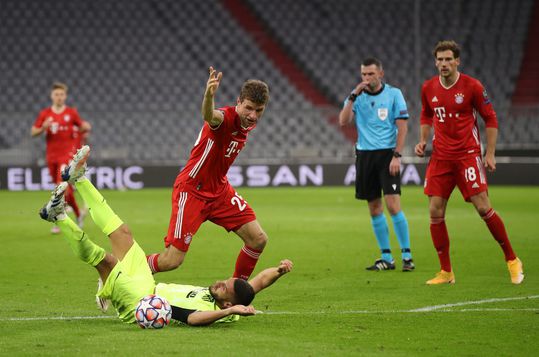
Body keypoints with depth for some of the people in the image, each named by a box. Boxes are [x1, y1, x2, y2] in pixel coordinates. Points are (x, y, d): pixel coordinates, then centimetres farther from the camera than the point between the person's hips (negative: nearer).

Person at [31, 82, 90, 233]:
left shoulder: (71, 113, 0)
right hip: (52, 156, 4)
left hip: (67, 154, -4)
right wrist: (43, 127, -15)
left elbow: (82, 127, 12)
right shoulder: (45, 114, 5)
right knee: (65, 188, 11)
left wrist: (84, 128, -12)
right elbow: (33, 132, 5)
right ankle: (78, 213, 29)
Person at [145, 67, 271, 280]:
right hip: (191, 190, -8)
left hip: (219, 190, 8)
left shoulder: (248, 123, 1)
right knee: (172, 260, -10)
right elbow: (209, 116, -52)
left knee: (258, 240, 0)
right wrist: (209, 96, -73)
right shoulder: (226, 117, -24)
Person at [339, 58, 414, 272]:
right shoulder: (357, 96, 7)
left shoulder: (393, 94, -1)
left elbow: (402, 125, -3)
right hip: (364, 155, 4)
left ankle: (407, 255, -5)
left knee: (393, 205, -13)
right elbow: (343, 121, -6)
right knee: (374, 208, 5)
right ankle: (386, 258, 12)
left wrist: (397, 156, -11)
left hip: (387, 154, -4)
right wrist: (353, 96, -14)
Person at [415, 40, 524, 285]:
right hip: (441, 157, 4)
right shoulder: (428, 88, 4)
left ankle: (512, 260, 5)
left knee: (483, 207, -11)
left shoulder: (472, 86, -8)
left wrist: (490, 153, -5)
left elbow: (490, 119, -1)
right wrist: (423, 140, 7)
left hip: (468, 154, -4)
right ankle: (446, 272, 8)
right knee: (435, 212, -3)